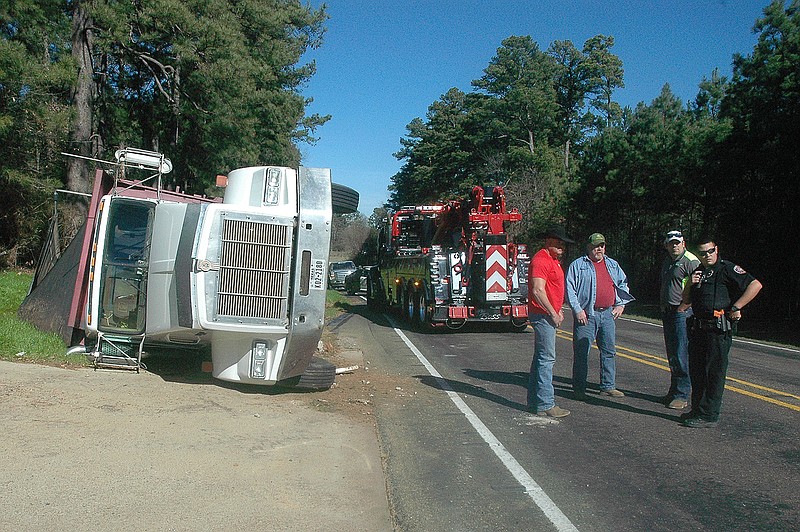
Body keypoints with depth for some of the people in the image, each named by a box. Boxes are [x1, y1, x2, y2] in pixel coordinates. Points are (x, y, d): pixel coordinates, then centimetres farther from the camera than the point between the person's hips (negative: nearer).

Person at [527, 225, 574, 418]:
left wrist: (558, 310, 18)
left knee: (541, 358, 13)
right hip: (542, 315, -11)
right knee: (547, 359, -9)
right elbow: (538, 291, -23)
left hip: (549, 315, 11)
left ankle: (535, 401, 21)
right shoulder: (541, 260, -15)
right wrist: (552, 313, -20)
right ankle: (545, 405, -6)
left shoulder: (553, 260, 19)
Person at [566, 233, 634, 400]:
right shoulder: (578, 265, -1)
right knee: (581, 352, -3)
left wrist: (620, 304, 9)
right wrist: (577, 309, -13)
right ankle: (579, 389, 5)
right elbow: (570, 289, -6)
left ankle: (608, 386, 20)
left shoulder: (613, 265, 15)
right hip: (586, 315, -5)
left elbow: (623, 284, 21)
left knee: (609, 351, 10)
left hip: (608, 314, 5)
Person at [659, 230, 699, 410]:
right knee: (672, 355, 14)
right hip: (667, 312, 9)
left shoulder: (690, 261, -9)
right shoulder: (667, 262, 18)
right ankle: (674, 391, 24)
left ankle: (682, 395, -2)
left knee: (681, 355, -8)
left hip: (683, 312, -9)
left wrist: (687, 307, -21)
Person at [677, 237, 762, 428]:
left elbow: (755, 285, -16)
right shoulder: (697, 271, 17)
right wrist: (690, 284, 0)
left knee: (714, 372, -3)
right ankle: (697, 410, 25)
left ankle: (709, 415, 2)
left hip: (719, 328, -8)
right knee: (696, 371, 13)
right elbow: (686, 301, 19)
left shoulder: (727, 269, -6)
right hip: (698, 327, 8)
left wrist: (736, 307, -15)